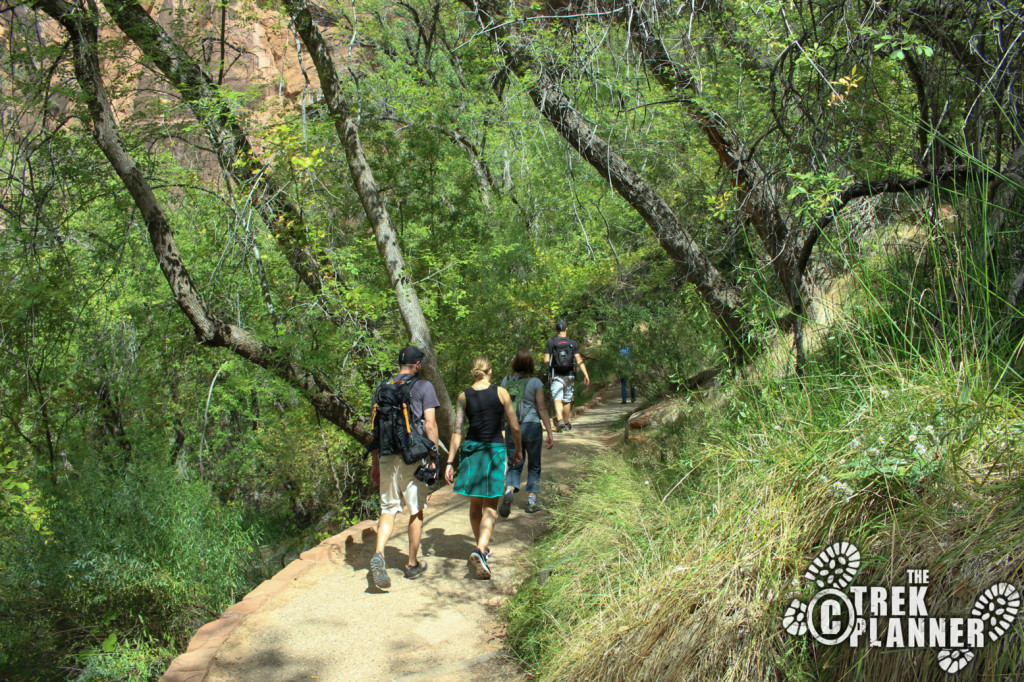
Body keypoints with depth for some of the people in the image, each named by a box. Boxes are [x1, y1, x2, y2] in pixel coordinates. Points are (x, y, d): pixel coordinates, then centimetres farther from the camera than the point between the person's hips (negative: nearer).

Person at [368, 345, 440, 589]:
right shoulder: (423, 386, -1)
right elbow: (430, 425, -7)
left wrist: (375, 464, 17)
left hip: (387, 456, 3)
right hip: (413, 457, -3)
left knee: (388, 509, 7)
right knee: (416, 512, 10)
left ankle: (378, 554, -16)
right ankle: (412, 565, 19)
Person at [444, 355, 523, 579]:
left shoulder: (464, 396, 0)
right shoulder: (501, 393, -5)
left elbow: (457, 432, -2)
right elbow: (514, 427, -2)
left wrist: (450, 462, 1)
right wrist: (518, 450, 15)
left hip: (471, 450, 3)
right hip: (495, 451, -3)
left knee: (475, 504, 19)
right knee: (490, 508, -1)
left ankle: (482, 548, 32)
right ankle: (479, 550, -21)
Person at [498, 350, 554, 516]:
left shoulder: (505, 381, 2)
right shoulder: (535, 383, -7)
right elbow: (542, 408, -8)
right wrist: (550, 433, -4)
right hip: (532, 427, -2)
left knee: (514, 466, 10)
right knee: (534, 466, 15)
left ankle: (509, 491, -19)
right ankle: (531, 502, 17)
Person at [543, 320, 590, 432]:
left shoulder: (551, 342, -2)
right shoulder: (573, 343, 1)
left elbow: (546, 360, -6)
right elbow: (579, 360, -7)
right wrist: (586, 374, -7)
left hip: (556, 375, -2)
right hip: (569, 375, 2)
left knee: (557, 399, -8)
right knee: (567, 400, 13)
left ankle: (559, 420, -29)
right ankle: (566, 423, 23)